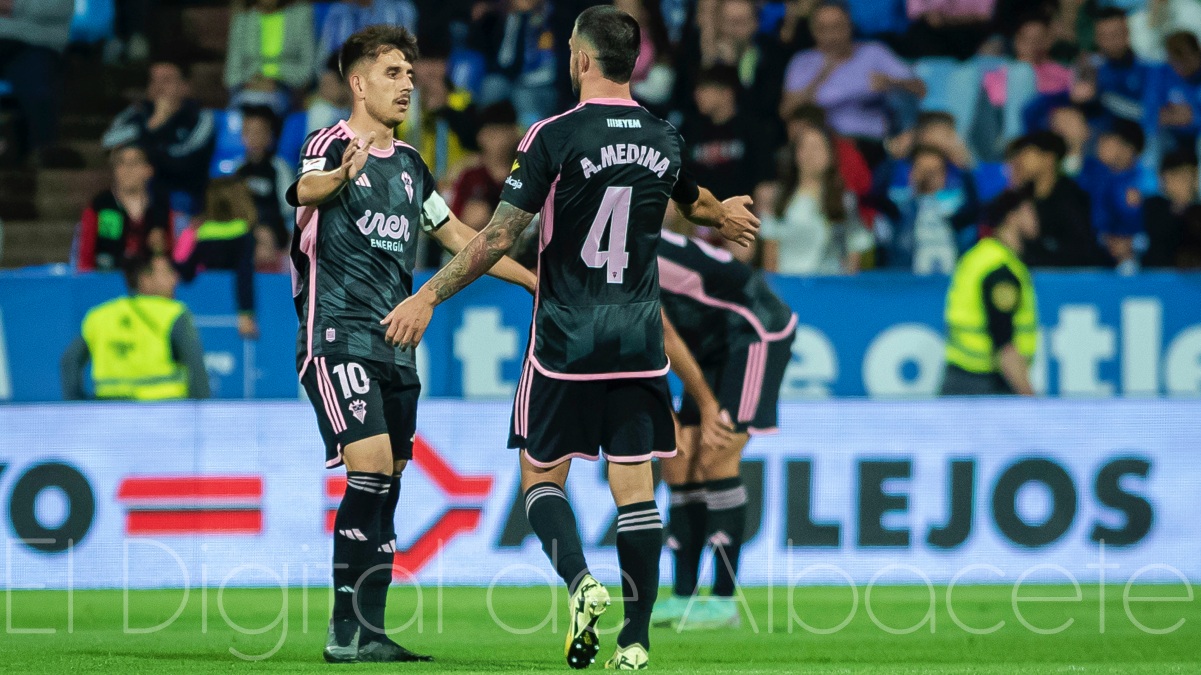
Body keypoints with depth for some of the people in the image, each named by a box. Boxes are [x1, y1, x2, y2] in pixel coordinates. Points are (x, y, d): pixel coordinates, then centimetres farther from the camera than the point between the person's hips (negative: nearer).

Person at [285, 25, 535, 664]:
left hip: (395, 345, 8)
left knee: (386, 484, 5)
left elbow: (455, 234, 28)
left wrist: (535, 280, 28)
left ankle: (368, 631, 9)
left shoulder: (409, 164, 16)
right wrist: (341, 174, -54)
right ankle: (345, 629, -15)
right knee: (371, 468, -18)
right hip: (338, 338, -8)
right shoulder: (331, 144, -7)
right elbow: (306, 189, -30)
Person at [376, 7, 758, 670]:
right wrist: (722, 213, 53)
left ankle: (580, 581, -16)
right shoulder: (664, 139, 5)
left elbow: (498, 238, -11)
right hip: (639, 342, 4)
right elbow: (693, 203, 28)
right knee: (634, 485, 5)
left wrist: (427, 297, -1)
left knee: (541, 475, 9)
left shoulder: (556, 136, -11)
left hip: (566, 340, -4)